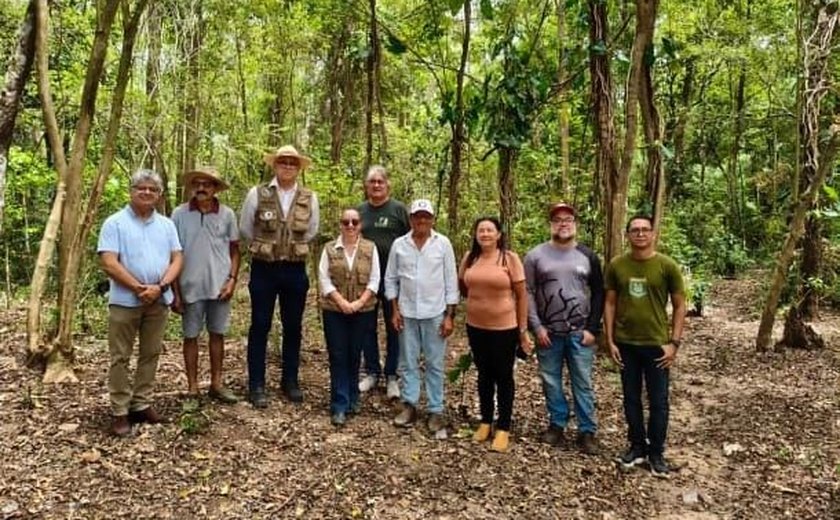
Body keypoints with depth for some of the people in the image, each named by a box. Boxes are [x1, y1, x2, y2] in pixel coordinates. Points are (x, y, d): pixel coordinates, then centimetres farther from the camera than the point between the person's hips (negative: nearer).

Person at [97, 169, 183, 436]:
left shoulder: (166, 224, 10)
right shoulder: (115, 223, -3)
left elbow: (176, 259, 4)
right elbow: (109, 263, -11)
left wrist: (160, 286, -12)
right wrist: (139, 288, -15)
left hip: (159, 301, 4)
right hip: (125, 300, -4)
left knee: (150, 354, 11)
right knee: (120, 357, 3)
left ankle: (141, 404, 22)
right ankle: (120, 412, 10)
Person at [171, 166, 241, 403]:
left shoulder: (227, 214, 0)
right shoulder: (180, 214, -4)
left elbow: (234, 250, 7)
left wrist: (232, 279, -5)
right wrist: (174, 290, -3)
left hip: (219, 286, 1)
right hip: (190, 287, -1)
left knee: (217, 334, 11)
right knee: (190, 336, 8)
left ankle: (216, 384, 24)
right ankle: (192, 388, 19)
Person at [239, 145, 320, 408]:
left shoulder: (310, 198, 1)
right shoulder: (257, 194, -5)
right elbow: (245, 229, 7)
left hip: (295, 270, 2)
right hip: (263, 269, -2)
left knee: (293, 327, 9)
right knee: (260, 327, 3)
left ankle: (290, 381, 23)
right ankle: (256, 385, 14)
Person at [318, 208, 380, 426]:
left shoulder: (370, 248, 3)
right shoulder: (329, 249, 2)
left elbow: (374, 280, -1)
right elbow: (324, 279, -4)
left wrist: (359, 302, -13)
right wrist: (341, 301, -15)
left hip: (363, 311, 1)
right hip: (334, 311, 0)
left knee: (354, 355, 10)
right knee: (338, 356, 0)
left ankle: (352, 398, 26)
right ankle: (339, 406, 4)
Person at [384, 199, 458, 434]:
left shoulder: (443, 244, -3)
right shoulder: (399, 245, 1)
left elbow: (451, 281, -2)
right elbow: (391, 279, 7)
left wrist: (449, 315, -5)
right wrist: (395, 310, 1)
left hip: (435, 314, -2)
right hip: (407, 313, 2)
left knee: (434, 364, 5)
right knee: (408, 362, 9)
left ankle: (435, 411, 14)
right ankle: (409, 406, 21)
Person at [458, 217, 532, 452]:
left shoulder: (510, 258, -10)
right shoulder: (469, 258, 1)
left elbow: (521, 295, -7)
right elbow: (462, 286, 18)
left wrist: (523, 329, -7)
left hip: (504, 328, -4)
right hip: (476, 327, 4)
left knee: (504, 377, 8)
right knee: (484, 375, 16)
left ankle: (503, 428, 21)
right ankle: (485, 422, 31)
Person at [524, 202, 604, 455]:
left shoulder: (588, 256, 4)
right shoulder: (535, 255, 1)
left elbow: (598, 293, 5)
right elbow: (528, 293, 0)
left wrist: (592, 328, -3)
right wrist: (537, 326, -7)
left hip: (580, 333, 0)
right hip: (548, 333, 0)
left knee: (583, 383, 5)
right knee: (551, 382, 10)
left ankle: (587, 431, 17)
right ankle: (557, 424, 26)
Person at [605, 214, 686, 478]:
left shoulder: (667, 266, -6)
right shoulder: (616, 265, -1)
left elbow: (679, 306, -1)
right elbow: (610, 303, 4)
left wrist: (674, 342, -7)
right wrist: (610, 340, 0)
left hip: (657, 344, -2)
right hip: (625, 344, 2)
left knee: (658, 401, 7)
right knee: (631, 398, 13)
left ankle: (656, 452, 22)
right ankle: (637, 446, 28)